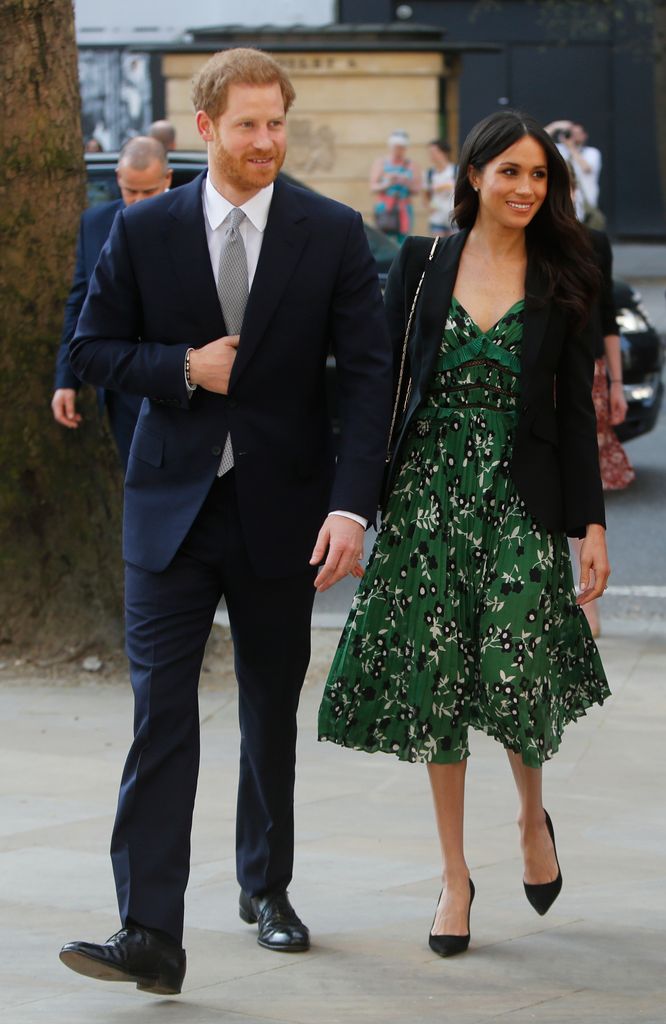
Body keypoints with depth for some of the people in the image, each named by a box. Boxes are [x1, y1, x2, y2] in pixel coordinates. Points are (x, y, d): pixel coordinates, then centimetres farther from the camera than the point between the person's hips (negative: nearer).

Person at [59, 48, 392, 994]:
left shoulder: (333, 234, -3)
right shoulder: (144, 231, 0)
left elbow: (368, 375, -6)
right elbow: (95, 348, 6)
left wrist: (352, 505, -17)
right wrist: (183, 368, -13)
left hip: (280, 508, 1)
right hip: (173, 503, -1)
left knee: (272, 709, 14)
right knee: (160, 710, -9)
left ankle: (266, 886, 34)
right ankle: (150, 933, -13)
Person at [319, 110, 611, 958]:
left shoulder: (560, 282, 4)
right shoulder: (421, 264, 4)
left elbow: (576, 411, 5)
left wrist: (591, 522, -1)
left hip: (521, 502, -1)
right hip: (429, 495, 1)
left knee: (517, 677, -10)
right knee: (436, 685, 2)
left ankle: (532, 817, 23)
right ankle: (454, 876, 14)